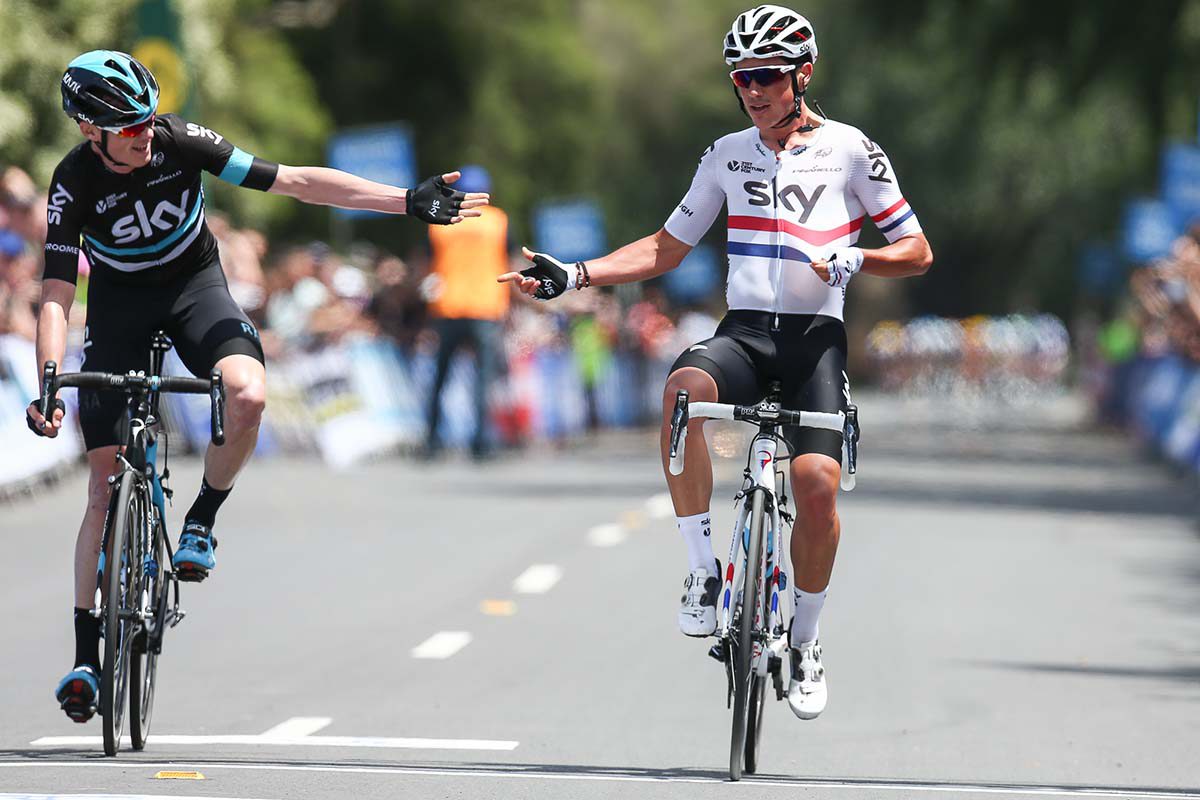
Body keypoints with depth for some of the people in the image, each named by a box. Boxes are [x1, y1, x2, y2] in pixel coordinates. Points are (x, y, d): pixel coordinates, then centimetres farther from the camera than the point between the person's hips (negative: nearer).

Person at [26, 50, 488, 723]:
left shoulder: (180, 142, -21)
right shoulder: (76, 182, -23)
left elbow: (295, 182, -19)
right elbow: (56, 294, -24)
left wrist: (408, 202, -21)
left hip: (194, 283, 1)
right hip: (120, 302, -1)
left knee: (248, 395, -33)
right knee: (105, 484, -6)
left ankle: (201, 522, -6)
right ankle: (87, 654, -1)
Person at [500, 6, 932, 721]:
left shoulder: (850, 150, 2)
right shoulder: (729, 155, 13)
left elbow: (918, 254, 4)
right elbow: (667, 249, 17)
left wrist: (851, 260, -16)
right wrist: (573, 277, 5)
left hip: (816, 336, -2)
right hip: (744, 330, 2)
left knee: (817, 481, -23)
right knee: (684, 388, -34)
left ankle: (806, 642, 1)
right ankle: (704, 572, -25)